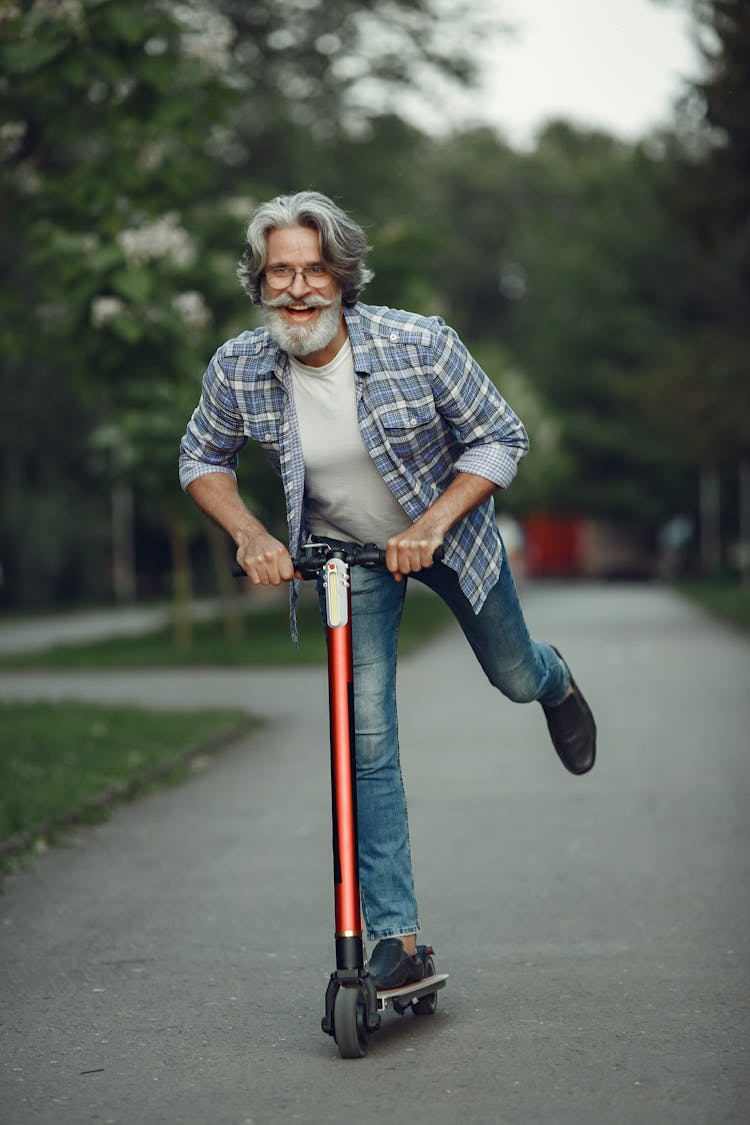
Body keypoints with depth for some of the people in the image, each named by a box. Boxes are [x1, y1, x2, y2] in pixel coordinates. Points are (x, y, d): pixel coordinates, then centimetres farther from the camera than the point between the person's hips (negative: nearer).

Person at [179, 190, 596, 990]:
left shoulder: (422, 345, -28)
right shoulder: (237, 371, -21)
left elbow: (500, 438, -17)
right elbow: (202, 460, -2)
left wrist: (431, 525, -29)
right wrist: (249, 535, -19)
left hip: (445, 533, -1)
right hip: (345, 557, 1)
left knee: (514, 678, 18)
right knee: (366, 743, -6)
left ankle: (555, 681, 60)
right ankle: (394, 936, 0)